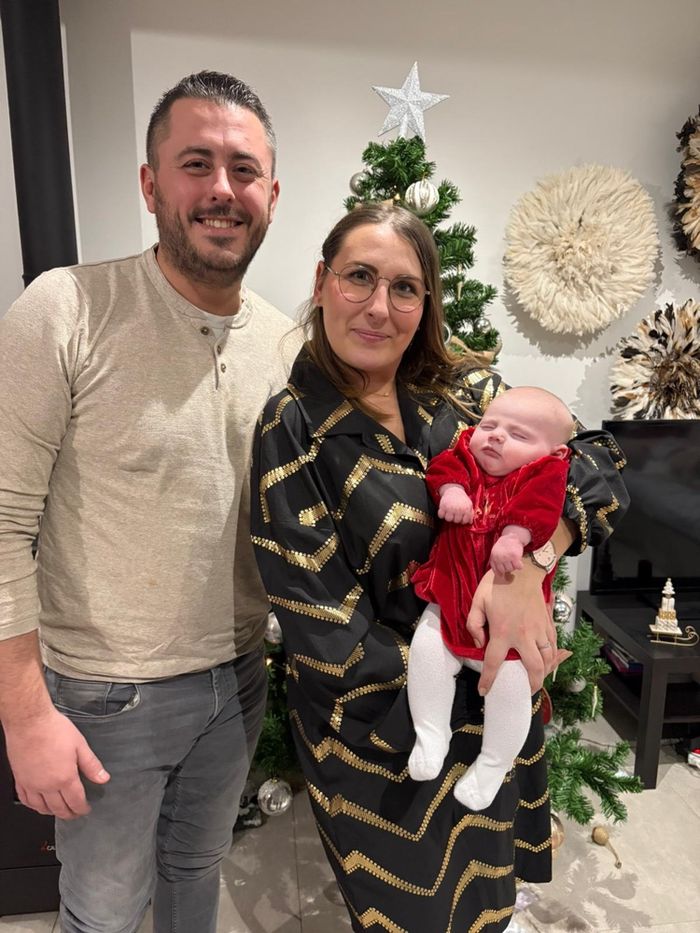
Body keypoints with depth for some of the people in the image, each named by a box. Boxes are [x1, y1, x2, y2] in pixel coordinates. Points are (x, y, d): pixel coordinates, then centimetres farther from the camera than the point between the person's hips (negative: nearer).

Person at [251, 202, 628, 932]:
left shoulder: (464, 395, -6)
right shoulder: (294, 432, -19)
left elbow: (595, 462, -11)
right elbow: (330, 639, -20)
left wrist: (524, 563, -28)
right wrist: (472, 671, -18)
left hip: (497, 709, 5)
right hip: (384, 737, -4)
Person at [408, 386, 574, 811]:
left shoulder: (546, 474, -8)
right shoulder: (467, 459, 7)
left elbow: (539, 506, -24)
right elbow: (443, 465, -6)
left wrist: (514, 536, -39)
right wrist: (451, 488, -25)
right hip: (451, 598, 3)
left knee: (509, 678, -7)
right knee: (426, 649, -14)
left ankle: (494, 764, 20)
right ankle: (431, 734, 10)